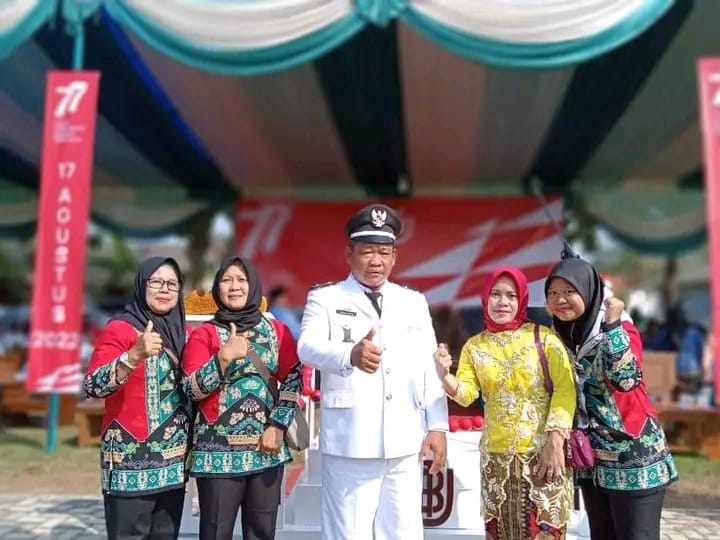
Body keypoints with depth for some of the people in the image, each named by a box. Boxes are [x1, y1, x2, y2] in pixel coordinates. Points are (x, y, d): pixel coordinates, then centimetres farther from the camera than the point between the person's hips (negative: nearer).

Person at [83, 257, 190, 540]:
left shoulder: (184, 333, 10)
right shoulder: (119, 329, -8)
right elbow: (92, 387, -21)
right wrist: (134, 355, -34)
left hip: (173, 462, 6)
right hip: (132, 463, -6)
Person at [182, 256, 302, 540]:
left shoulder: (277, 331, 7)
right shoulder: (204, 333, 1)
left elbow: (293, 381, 4)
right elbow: (191, 390, -6)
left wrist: (277, 426, -6)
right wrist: (224, 356, -17)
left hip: (267, 448, 2)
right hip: (219, 451, -2)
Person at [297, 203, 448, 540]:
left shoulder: (414, 302, 13)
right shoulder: (324, 298, 2)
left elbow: (430, 367, 11)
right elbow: (308, 347, -16)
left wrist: (437, 426, 3)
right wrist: (351, 355, -36)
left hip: (405, 443, 3)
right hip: (349, 443, -3)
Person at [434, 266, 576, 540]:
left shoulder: (543, 336, -2)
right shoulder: (474, 345, 7)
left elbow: (565, 388, -8)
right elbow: (466, 394, -2)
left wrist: (555, 441, -14)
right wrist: (444, 376, -22)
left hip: (543, 453, -3)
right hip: (496, 457, 3)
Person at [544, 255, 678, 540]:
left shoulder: (620, 328, -12)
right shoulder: (559, 336, 4)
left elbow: (625, 380, -29)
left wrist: (612, 325, -33)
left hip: (632, 456, -6)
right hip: (590, 457, 6)